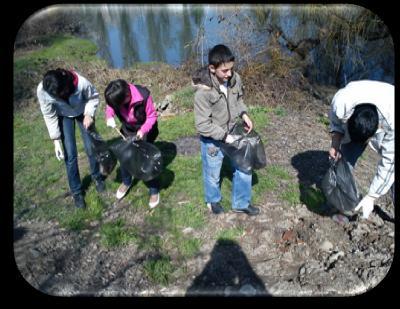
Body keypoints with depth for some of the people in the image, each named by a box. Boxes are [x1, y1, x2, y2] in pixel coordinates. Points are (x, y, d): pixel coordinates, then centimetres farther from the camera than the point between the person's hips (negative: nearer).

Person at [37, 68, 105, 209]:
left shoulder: (82, 83, -38)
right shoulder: (42, 91, -33)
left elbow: (93, 96, -15)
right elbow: (49, 116, -18)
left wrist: (89, 114, -28)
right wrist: (56, 140, -18)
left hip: (83, 112, 0)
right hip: (63, 116, 0)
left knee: (91, 148, 4)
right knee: (70, 155, -2)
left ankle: (97, 176, 34)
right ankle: (76, 191, 17)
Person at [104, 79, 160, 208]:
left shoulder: (143, 96, -36)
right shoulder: (116, 97, -24)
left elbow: (152, 116, -22)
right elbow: (110, 107, -3)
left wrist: (143, 130, -37)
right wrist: (109, 117, -25)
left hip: (145, 131, -4)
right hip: (127, 130, 5)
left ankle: (154, 190, 14)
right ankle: (126, 182, 39)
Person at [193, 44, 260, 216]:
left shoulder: (235, 79, -13)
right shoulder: (203, 92, -29)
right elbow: (202, 125, -25)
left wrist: (244, 114, -8)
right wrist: (225, 136, -24)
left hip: (233, 134, 5)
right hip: (212, 140, -4)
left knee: (244, 169, 14)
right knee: (213, 175, 17)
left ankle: (241, 204, 37)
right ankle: (213, 200, 48)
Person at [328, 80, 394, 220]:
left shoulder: (392, 120, -43)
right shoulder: (340, 103, -40)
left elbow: (389, 163, -31)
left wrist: (371, 197, -28)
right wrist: (335, 143, -30)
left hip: (385, 128, -1)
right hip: (352, 127, 2)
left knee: (391, 169, -10)